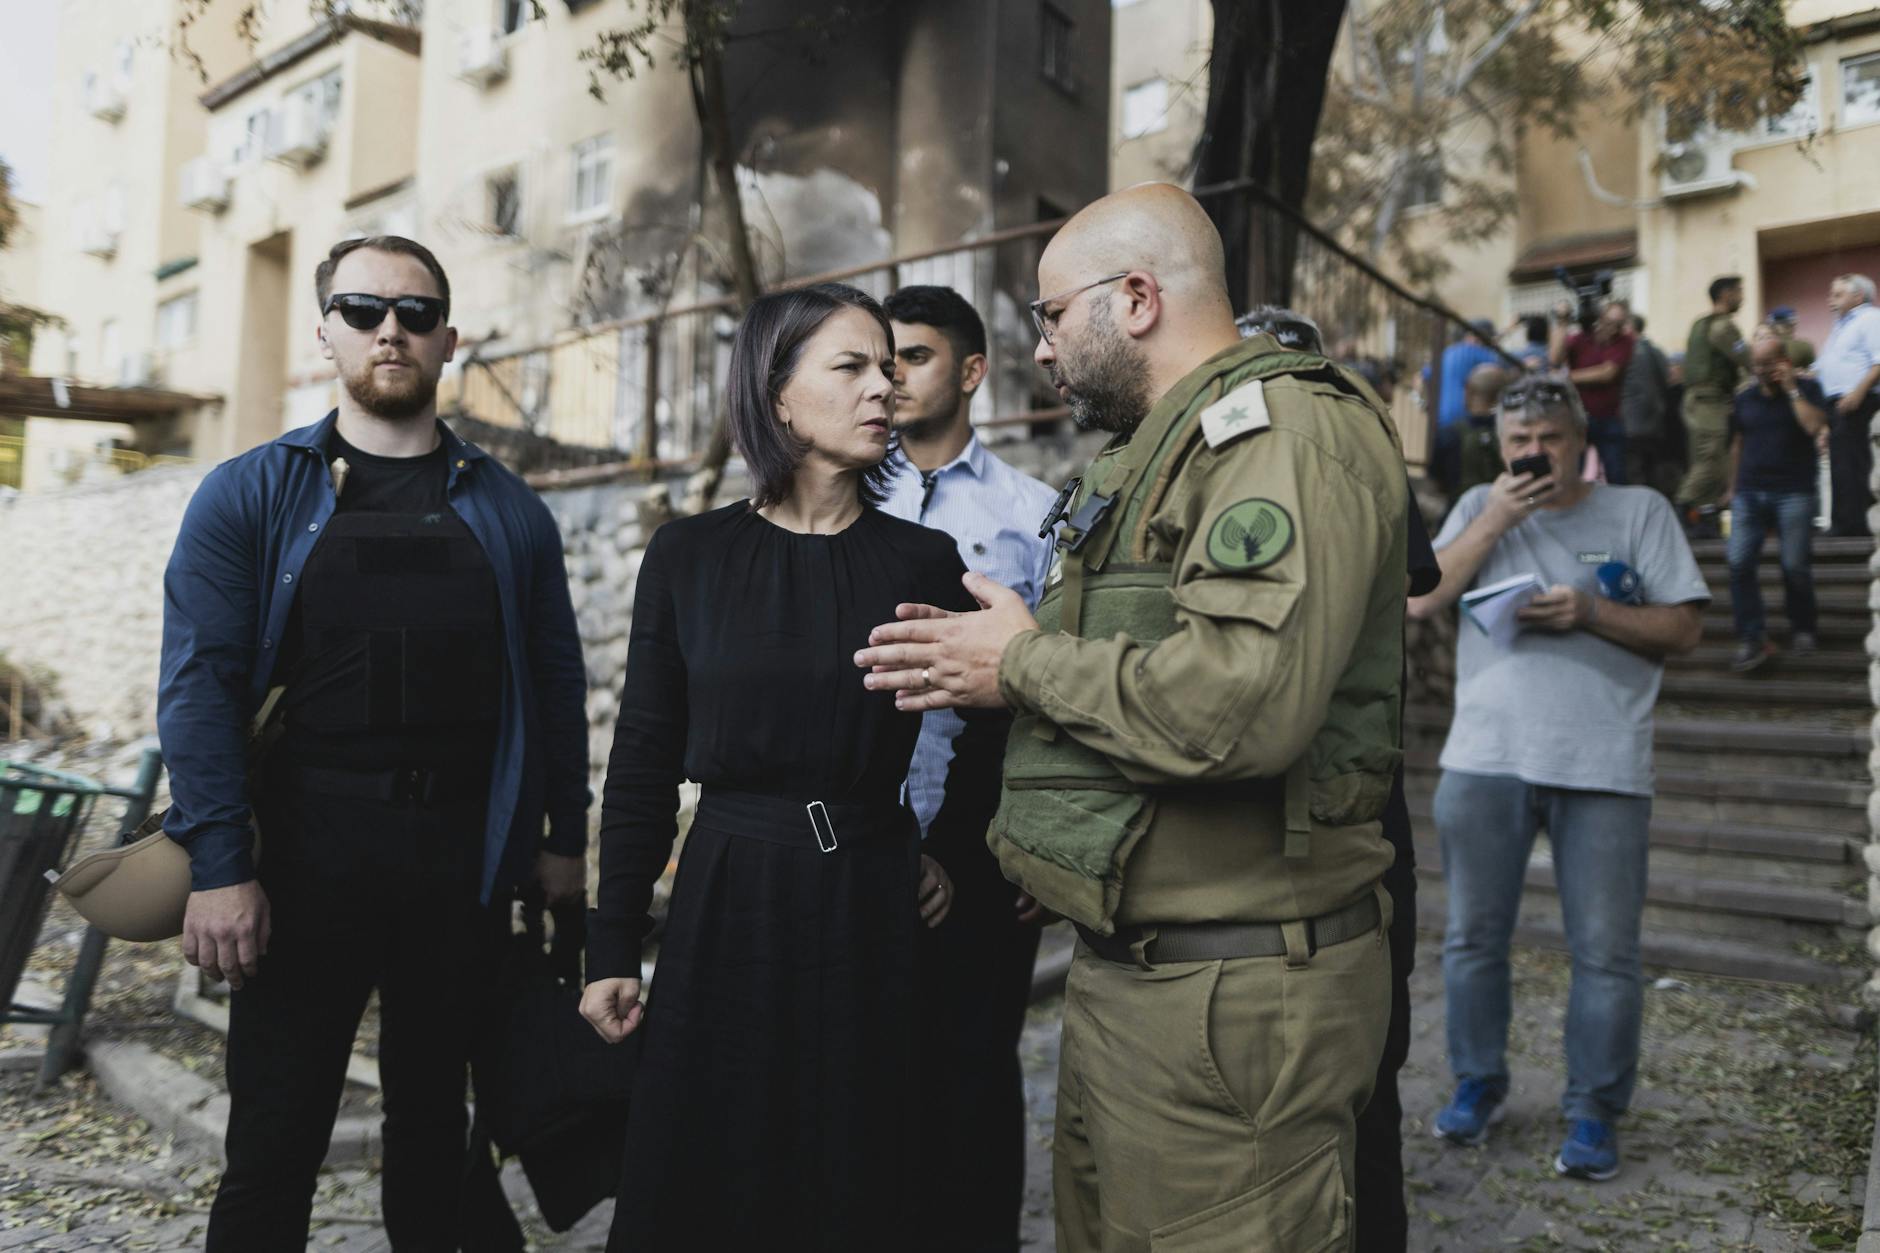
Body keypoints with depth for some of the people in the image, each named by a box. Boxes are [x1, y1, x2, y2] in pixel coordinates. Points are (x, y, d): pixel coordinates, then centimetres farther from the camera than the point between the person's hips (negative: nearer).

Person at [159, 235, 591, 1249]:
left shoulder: (508, 511, 8)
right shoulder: (249, 497, 2)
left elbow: (555, 682, 9)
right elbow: (200, 684, -5)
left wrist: (564, 839, 6)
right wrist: (218, 865, -12)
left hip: (464, 858, 2)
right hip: (305, 853, -2)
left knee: (432, 1111, 18)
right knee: (274, 1142, 6)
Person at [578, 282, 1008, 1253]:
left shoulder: (923, 561, 0)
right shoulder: (688, 556, -1)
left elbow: (987, 726, 14)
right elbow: (643, 761, 2)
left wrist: (947, 848, 5)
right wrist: (612, 947, 2)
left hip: (871, 903, 1)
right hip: (728, 895, 0)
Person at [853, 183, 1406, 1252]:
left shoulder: (1287, 426, -14)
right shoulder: (1158, 450, 19)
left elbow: (1240, 702, -30)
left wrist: (1024, 662, -15)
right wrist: (975, 677, 6)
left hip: (1233, 993, -10)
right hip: (1125, 970, 10)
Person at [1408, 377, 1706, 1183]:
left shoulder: (1639, 512, 7)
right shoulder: (1480, 507, 12)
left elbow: (1683, 629, 2)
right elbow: (1421, 601, -1)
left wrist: (1590, 611, -13)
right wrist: (1496, 519, -7)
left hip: (1604, 767, -1)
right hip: (1484, 761, 2)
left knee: (1606, 952, 2)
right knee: (1473, 937, 9)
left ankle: (1593, 1110, 17)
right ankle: (1477, 1085, 26)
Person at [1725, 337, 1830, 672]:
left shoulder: (1807, 389, 2)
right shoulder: (1744, 398, 13)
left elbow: (1814, 426, -16)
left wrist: (1792, 389, -12)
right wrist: (1732, 488, 19)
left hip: (1794, 493, -3)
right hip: (1749, 494, 3)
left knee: (1795, 566, -3)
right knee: (1739, 564, -9)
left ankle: (1802, 629, 19)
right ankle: (1752, 639, -6)